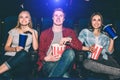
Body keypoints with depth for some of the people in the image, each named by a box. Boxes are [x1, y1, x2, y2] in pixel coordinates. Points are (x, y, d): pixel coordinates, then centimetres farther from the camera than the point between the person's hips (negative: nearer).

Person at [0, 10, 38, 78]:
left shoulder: (33, 32, 9)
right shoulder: (13, 31, 11)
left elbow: (35, 48, -6)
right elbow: (6, 47, 10)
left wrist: (32, 32, -10)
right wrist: (15, 49, -12)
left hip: (22, 59, 1)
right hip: (9, 56, -1)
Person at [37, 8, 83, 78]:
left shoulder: (70, 32, 20)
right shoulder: (44, 33, 17)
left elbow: (80, 46, 8)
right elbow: (40, 51, 12)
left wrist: (69, 40, -11)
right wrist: (46, 59, -11)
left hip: (64, 62, 2)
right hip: (48, 63, -2)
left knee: (70, 52, -35)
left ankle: (52, 76, -30)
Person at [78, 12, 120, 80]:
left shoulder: (105, 35, 22)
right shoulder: (85, 32, 14)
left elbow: (109, 52, 11)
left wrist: (112, 39, 3)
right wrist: (88, 48, -12)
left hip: (105, 60, 2)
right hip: (92, 60, -1)